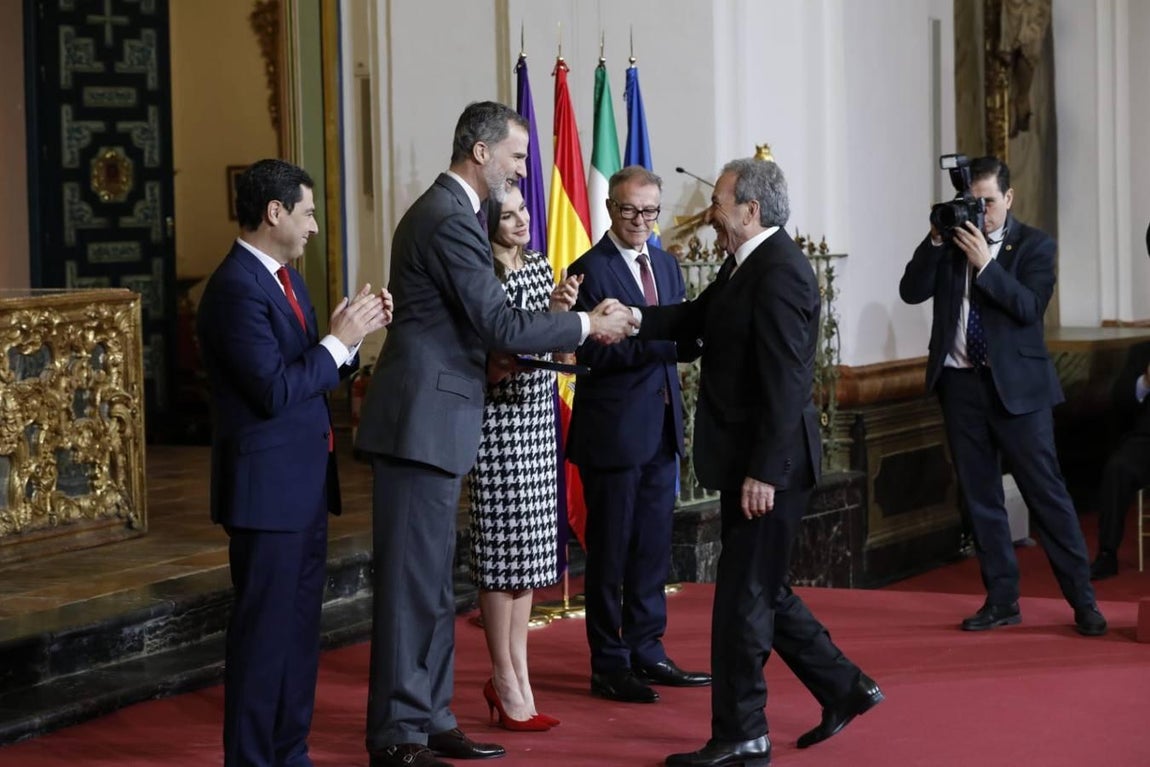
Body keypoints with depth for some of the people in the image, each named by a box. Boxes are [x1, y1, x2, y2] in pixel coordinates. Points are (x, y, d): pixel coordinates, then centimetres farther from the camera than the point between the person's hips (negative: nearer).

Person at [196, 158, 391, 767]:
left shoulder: (284, 279, 13)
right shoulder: (237, 289, -18)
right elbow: (275, 390, -23)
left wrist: (353, 332, 0)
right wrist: (340, 340, -15)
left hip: (303, 485, 10)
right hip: (267, 487, -10)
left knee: (299, 626, 15)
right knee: (263, 632, -3)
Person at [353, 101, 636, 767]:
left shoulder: (443, 210, 16)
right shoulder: (452, 220, -17)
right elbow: (500, 324, -19)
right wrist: (587, 325, -10)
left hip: (431, 419, 11)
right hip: (423, 421, -11)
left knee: (432, 584, 14)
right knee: (413, 582, -5)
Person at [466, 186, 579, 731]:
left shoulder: (539, 265, 10)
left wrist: (559, 309, -4)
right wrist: (493, 365, -27)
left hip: (538, 418, 7)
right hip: (497, 419, -7)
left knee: (528, 546, 10)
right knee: (502, 545, -2)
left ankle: (515, 673, 17)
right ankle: (507, 682, 6)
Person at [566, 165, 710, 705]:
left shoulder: (666, 266, 13)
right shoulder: (590, 270, -10)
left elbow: (680, 345, 12)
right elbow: (593, 351, -18)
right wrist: (660, 337, -27)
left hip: (660, 428, 7)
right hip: (613, 431, -7)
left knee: (653, 547, 13)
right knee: (610, 550, 1)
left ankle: (647, 653, 22)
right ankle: (609, 666, 9)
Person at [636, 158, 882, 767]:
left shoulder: (779, 272, -19)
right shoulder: (745, 265, 11)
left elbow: (784, 382, -23)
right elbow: (697, 318, 14)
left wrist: (764, 471, -24)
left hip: (768, 464, -10)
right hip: (748, 462, 10)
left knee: (743, 597, -1)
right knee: (762, 591, 17)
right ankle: (844, 689, 28)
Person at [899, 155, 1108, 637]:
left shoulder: (1033, 245, -1)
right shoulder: (947, 245, 8)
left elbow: (1030, 307, -15)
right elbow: (911, 291, -2)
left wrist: (985, 263, -23)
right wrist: (935, 241, -13)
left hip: (1015, 385, -4)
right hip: (960, 383, 4)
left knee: (1046, 491, -4)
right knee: (979, 498, 8)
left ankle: (1083, 602, 1)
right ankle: (1001, 601, 16)